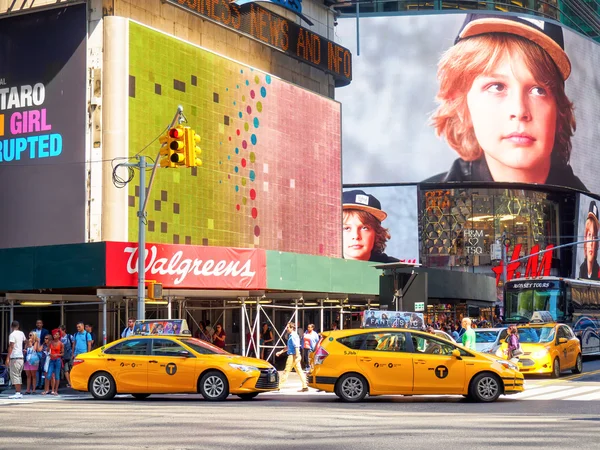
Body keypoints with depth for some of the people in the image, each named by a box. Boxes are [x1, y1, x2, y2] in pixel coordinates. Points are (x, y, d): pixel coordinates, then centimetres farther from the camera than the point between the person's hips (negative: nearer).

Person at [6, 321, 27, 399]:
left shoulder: (12, 334, -11)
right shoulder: (21, 333, 11)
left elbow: (11, 347, -18)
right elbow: (25, 341, 29)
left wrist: (7, 358, -18)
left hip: (14, 357, -8)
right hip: (21, 357, 8)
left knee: (14, 375, -8)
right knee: (18, 375, 13)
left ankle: (17, 393, -13)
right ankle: (19, 393, 13)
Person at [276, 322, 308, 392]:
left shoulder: (294, 336, -14)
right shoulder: (291, 336, 17)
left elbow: (296, 347, -20)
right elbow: (288, 347, 27)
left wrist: (297, 357, -24)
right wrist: (280, 352, 26)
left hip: (293, 356, -10)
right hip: (292, 355, 10)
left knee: (286, 371, -5)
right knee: (299, 371, 7)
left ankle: (279, 386, -1)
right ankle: (305, 387, 7)